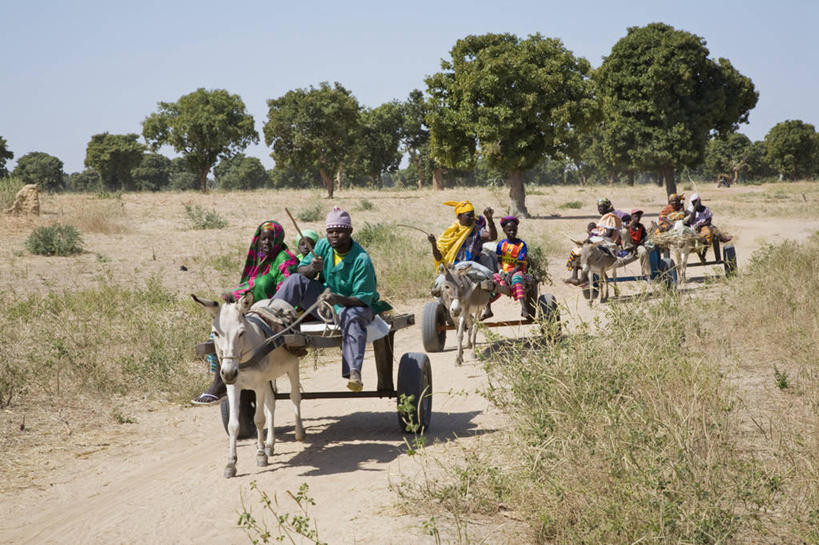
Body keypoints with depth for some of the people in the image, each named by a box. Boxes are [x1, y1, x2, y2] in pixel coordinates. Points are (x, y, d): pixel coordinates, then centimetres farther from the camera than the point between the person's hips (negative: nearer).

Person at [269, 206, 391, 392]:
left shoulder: (362, 260, -20)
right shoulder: (323, 246, -2)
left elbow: (363, 299, -22)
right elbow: (301, 270, 2)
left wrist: (339, 300, -41)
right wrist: (312, 268, -23)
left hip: (353, 305, -5)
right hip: (325, 300, 6)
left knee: (352, 318, -41)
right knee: (296, 281, -14)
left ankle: (354, 373, -55)